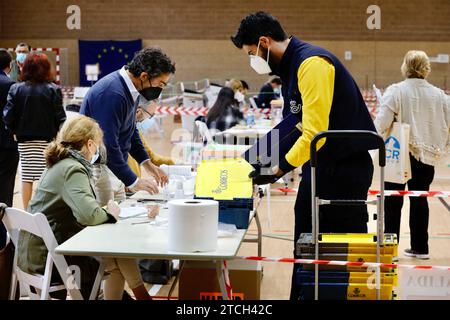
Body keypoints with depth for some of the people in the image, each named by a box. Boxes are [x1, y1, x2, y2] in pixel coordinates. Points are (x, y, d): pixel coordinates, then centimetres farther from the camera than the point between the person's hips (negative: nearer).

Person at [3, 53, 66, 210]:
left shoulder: (16, 89, -3)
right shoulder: (53, 90, -8)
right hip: (47, 139, -2)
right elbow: (60, 117, -9)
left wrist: (16, 131, 10)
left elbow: (8, 116, -6)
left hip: (24, 140, 2)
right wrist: (59, 135, 6)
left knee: (26, 177, 9)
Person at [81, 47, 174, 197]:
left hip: (114, 167, 9)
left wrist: (146, 163, 13)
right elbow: (108, 145, -26)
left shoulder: (131, 89, 5)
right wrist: (133, 182, -22)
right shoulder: (112, 94, -25)